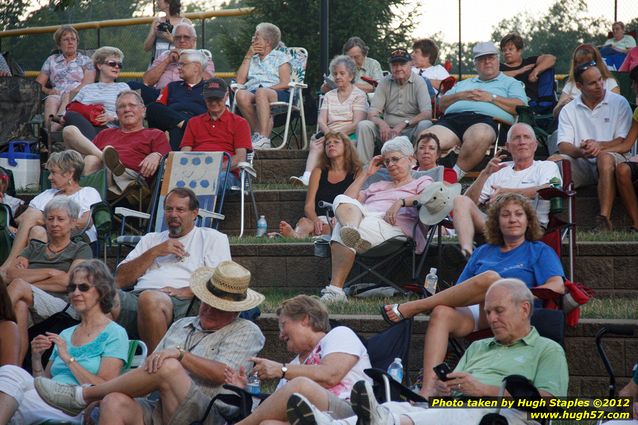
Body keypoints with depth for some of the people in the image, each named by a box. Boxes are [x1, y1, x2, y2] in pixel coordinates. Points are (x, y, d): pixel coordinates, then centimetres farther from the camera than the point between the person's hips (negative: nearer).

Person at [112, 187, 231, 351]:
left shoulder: (212, 238, 20)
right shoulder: (151, 239, 33)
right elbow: (120, 280, 20)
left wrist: (184, 292, -11)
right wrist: (154, 252, 10)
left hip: (178, 302, -3)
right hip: (135, 296, 3)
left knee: (150, 299, -41)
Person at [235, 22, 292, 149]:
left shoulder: (280, 57, 17)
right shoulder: (252, 59, 32)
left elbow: (285, 84, 2)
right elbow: (240, 81, 16)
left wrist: (267, 89, -12)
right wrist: (248, 56, 16)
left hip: (276, 94, -4)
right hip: (252, 93, 4)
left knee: (261, 93, -41)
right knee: (241, 95, -34)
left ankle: (263, 138, -48)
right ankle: (258, 132, -34)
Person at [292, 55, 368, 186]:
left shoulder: (359, 95, 6)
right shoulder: (329, 96, 22)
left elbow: (357, 123, -6)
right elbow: (321, 120, 10)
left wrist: (336, 135, -16)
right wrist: (329, 133, -12)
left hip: (350, 136, -4)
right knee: (315, 145, -29)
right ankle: (307, 177, -49)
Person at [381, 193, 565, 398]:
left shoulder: (539, 251, 17)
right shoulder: (483, 252, 30)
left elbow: (558, 286, -1)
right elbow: (459, 290, 22)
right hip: (471, 315, 4)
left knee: (490, 278, -34)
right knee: (441, 313, -32)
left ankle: (411, 308, -23)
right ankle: (428, 391, -47)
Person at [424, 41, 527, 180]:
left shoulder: (510, 83, 25)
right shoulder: (463, 84, 39)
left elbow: (521, 107, 6)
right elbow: (442, 103, 29)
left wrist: (492, 98, 1)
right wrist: (459, 96, 9)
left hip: (486, 119, -4)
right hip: (453, 118, 4)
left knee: (479, 136, -44)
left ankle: (456, 174, -40)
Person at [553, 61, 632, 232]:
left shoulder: (619, 103, 6)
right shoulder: (568, 110, 13)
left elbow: (625, 143, -4)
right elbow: (563, 146, 0)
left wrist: (599, 146, -22)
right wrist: (580, 152, -24)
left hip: (611, 157, -2)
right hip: (581, 164, 2)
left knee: (604, 157, -39)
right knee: (554, 160, -27)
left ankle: (604, 219, -43)